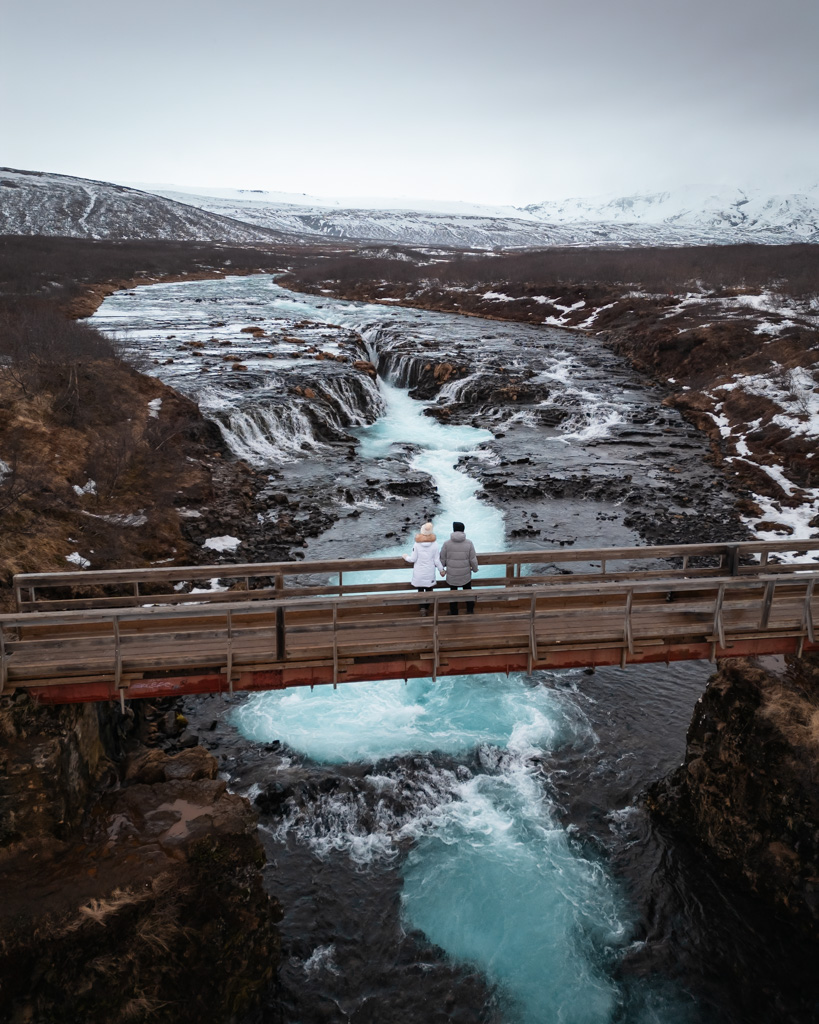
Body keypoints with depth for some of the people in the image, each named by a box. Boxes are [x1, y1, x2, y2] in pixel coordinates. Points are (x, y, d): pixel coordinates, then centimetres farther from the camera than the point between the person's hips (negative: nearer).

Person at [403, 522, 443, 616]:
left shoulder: (417, 544, -16)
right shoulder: (434, 544, -14)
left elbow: (413, 559, -10)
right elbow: (436, 560, -9)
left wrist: (406, 557, 10)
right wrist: (441, 569, 7)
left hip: (419, 573, -1)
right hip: (430, 573, 1)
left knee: (420, 590, 14)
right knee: (428, 590, 17)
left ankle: (422, 608, 3)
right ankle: (426, 609, 21)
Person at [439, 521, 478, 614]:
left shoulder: (447, 543, -14)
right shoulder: (469, 543, -13)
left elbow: (442, 559, -6)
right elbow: (473, 560, -8)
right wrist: (475, 569, 11)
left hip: (451, 574, 0)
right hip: (465, 574, 1)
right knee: (467, 590, 23)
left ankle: (454, 612, 27)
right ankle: (470, 610, 29)